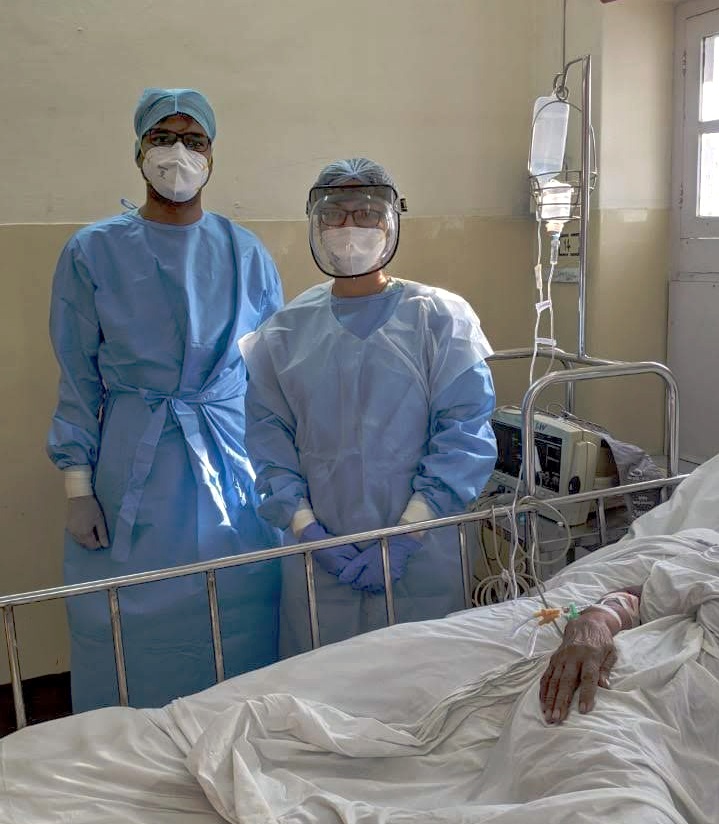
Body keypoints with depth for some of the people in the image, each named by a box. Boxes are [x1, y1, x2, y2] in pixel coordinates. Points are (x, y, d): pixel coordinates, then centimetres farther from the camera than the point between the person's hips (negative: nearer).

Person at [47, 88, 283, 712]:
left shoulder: (247, 255, 4)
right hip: (134, 476, -1)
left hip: (236, 467, 1)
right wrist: (77, 485, -3)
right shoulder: (93, 253, 0)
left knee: (241, 640, 8)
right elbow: (78, 381, 2)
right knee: (136, 642, 7)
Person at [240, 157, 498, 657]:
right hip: (316, 558, 2)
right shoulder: (287, 330, 5)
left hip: (421, 556, -1)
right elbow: (268, 434, 3)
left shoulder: (441, 317, -3)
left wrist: (407, 533, -14)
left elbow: (466, 432, -8)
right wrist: (305, 527, -9)